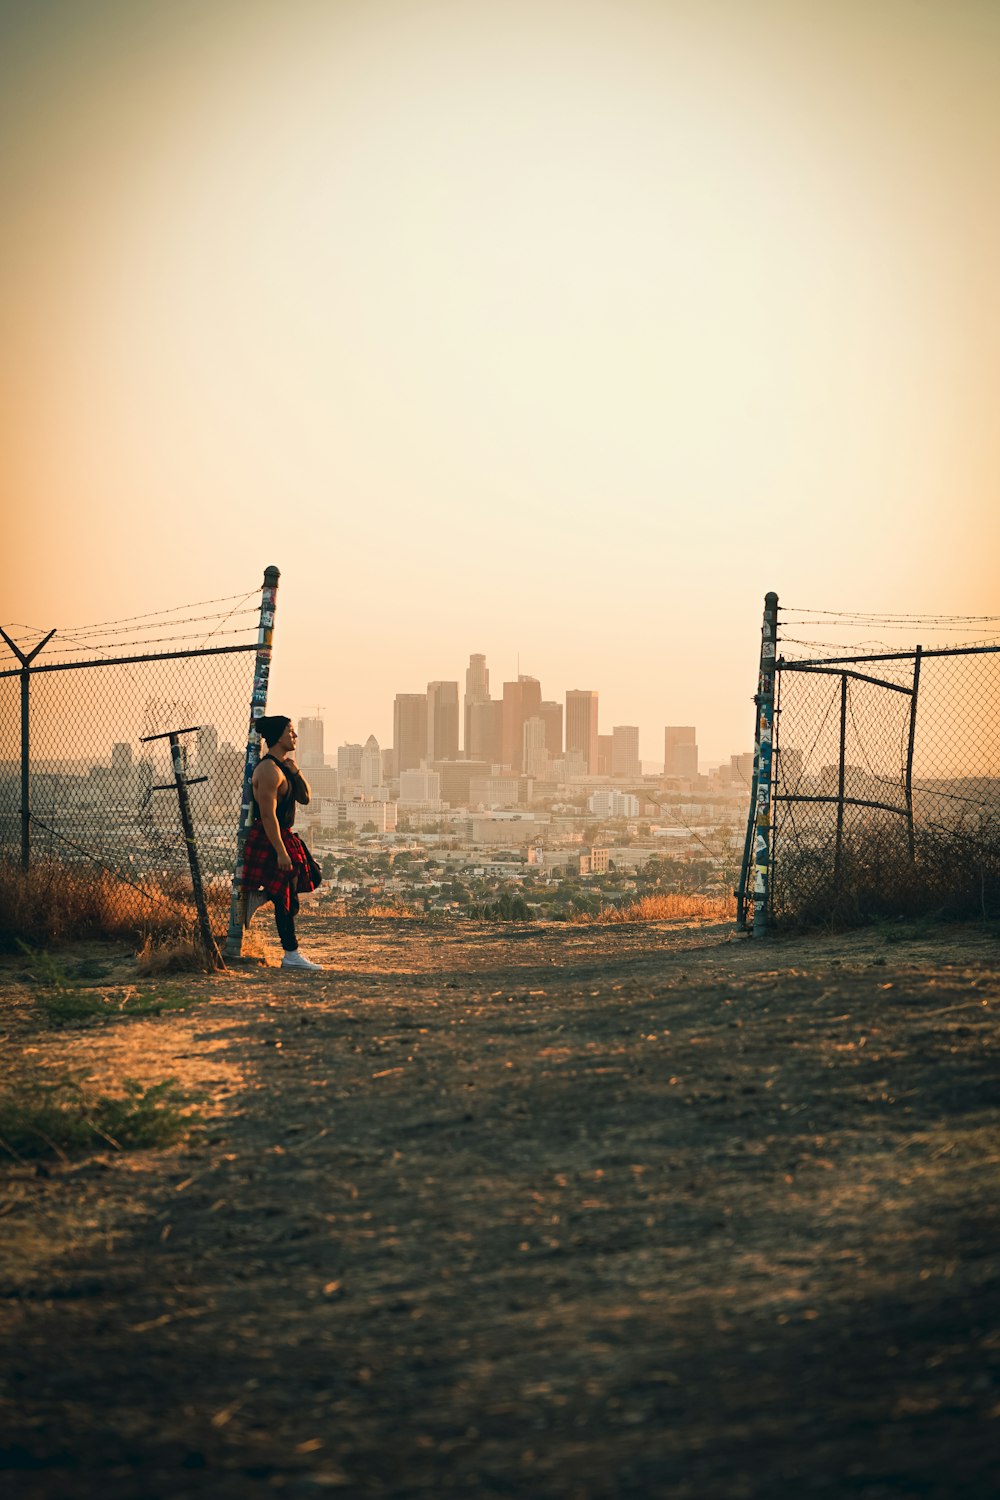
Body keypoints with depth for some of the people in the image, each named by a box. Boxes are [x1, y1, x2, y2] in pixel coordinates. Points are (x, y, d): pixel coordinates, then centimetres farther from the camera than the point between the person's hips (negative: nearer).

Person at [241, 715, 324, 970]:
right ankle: (291, 955, 1)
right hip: (270, 841, -10)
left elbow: (305, 798, 15)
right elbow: (268, 815, -23)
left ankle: (253, 898, 25)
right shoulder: (270, 770, -19)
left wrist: (296, 772, -1)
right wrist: (281, 852, -24)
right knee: (286, 899, -5)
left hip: (283, 837, 10)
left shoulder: (283, 766, 13)